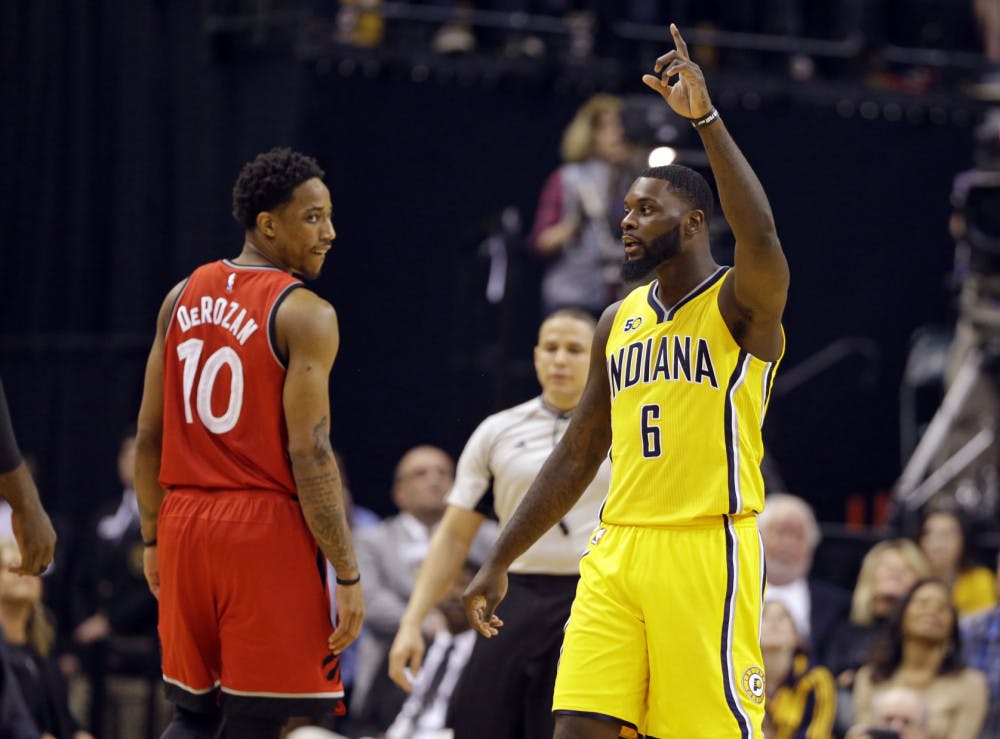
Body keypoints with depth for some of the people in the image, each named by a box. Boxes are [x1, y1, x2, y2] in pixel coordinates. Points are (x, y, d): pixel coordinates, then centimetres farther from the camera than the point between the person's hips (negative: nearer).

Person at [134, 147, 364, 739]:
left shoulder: (183, 297, 10)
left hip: (185, 523, 6)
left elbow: (149, 435, 12)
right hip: (266, 532, -6)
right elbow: (309, 453, -16)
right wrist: (348, 576, -13)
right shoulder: (304, 314, -10)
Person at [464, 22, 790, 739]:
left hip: (706, 552, -6)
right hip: (617, 550, 6)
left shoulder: (741, 306, -3)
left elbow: (761, 241, -28)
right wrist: (499, 563, 18)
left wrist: (706, 117, -29)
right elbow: (577, 456, 21)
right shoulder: (618, 322, 17)